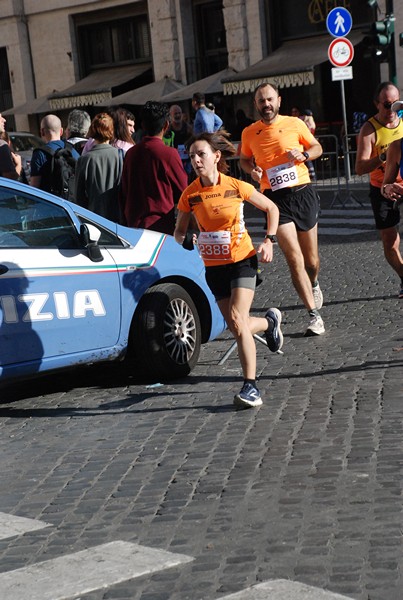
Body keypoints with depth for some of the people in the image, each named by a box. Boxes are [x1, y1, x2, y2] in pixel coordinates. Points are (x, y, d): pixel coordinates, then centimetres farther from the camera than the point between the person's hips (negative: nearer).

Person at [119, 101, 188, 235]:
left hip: (134, 225, 5)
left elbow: (123, 194, 12)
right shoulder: (169, 154, -10)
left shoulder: (131, 153, 5)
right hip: (161, 223, -5)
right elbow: (183, 191, 0)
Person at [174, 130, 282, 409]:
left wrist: (269, 241, -7)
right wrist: (185, 239, -17)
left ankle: (251, 386, -15)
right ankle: (270, 321, 43)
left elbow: (272, 209, 4)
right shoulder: (190, 194, -6)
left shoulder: (237, 187, -11)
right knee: (236, 326, 8)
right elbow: (179, 231, 6)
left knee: (237, 320, -20)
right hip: (214, 266, 4)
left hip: (242, 260, -4)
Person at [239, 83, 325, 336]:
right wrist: (252, 170, -2)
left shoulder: (295, 124, 1)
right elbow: (245, 159, 20)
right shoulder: (249, 133, 4)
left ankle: (314, 284, 48)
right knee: (295, 259, -12)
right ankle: (315, 315, -9)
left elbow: (317, 147, 11)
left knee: (311, 260, 11)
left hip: (302, 193, 1)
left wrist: (304, 154, -10)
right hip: (275, 198, 0)